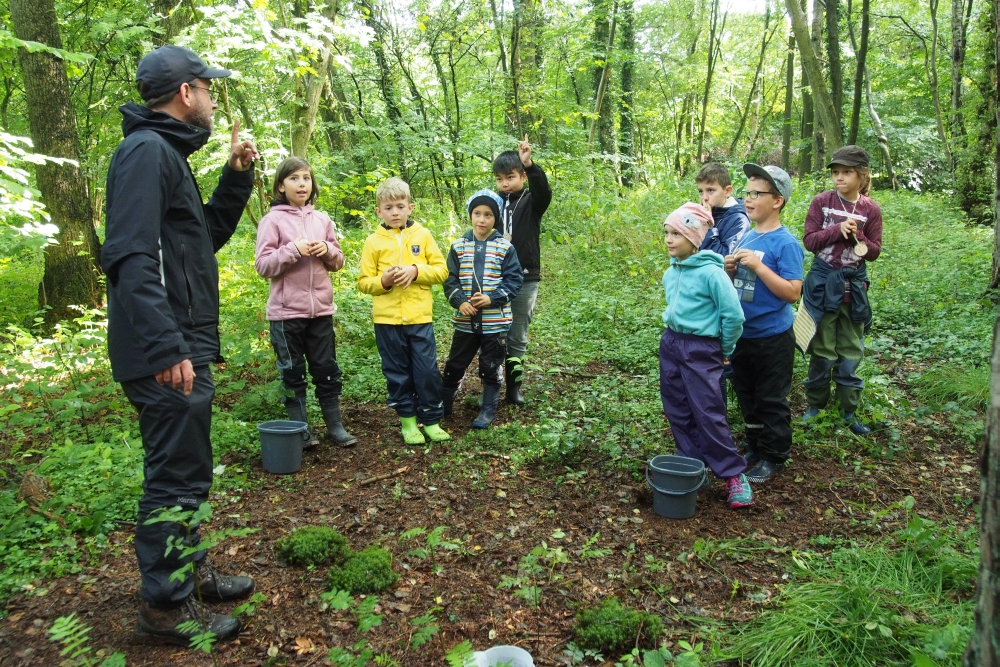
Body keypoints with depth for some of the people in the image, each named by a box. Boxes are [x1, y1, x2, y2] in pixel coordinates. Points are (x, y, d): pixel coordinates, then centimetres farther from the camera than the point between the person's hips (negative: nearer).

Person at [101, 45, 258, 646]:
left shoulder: (167, 153, 18)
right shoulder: (147, 150, -13)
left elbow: (208, 236, 26)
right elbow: (132, 257, -24)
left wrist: (236, 176, 16)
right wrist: (166, 347, -29)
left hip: (185, 345, 10)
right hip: (167, 354, -10)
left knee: (186, 471, 20)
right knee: (176, 477, -1)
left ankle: (191, 572, 35)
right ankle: (166, 607, 13)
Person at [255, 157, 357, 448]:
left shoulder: (322, 219, 9)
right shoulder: (272, 220, -3)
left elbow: (338, 261, 14)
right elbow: (263, 266, -7)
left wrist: (327, 250, -7)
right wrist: (294, 250, -18)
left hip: (321, 309, 4)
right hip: (287, 312, -3)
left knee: (327, 370, 10)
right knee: (293, 373, 6)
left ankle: (335, 426, 19)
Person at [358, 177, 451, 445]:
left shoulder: (423, 235, 3)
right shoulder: (373, 241, 2)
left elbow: (441, 270, 2)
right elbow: (364, 282, 2)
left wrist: (416, 270, -14)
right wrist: (384, 280, -17)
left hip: (420, 317, 0)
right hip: (387, 319, 0)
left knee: (427, 371, 3)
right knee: (398, 373, 10)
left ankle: (432, 420, 16)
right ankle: (407, 420, 23)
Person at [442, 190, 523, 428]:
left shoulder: (505, 247, -2)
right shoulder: (458, 246, 4)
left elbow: (514, 280, -4)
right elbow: (450, 279, 3)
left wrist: (492, 298, -17)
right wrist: (460, 301, -14)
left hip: (495, 320, -2)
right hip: (465, 320, 2)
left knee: (491, 368, 9)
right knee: (454, 366, 10)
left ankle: (489, 410, 22)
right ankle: (443, 406, 26)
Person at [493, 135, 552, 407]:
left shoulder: (532, 202, 0)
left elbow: (544, 191, -23)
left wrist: (529, 164, -38)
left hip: (525, 280, -1)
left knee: (518, 337, 8)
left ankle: (514, 387, 20)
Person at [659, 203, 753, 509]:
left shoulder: (711, 272, -19)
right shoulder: (670, 273, 4)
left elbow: (734, 315, -16)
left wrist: (724, 350, -4)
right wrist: (674, 336, 18)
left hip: (700, 350, -7)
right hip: (670, 344, 7)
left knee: (708, 414, -5)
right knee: (677, 411, 12)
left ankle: (734, 475, 7)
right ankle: (691, 463, 26)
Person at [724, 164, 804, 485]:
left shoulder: (786, 243, -15)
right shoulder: (745, 238, 6)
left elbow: (793, 292, -21)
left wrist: (757, 266, -26)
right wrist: (730, 270, -5)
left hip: (772, 337, -7)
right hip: (742, 334, 7)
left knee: (771, 400, 7)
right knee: (747, 397, 19)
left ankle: (774, 457, 23)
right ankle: (755, 447, 36)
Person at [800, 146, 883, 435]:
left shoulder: (871, 209, -2)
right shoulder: (822, 201, -6)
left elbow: (875, 251, 1)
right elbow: (809, 241, -8)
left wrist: (857, 236, -17)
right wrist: (838, 229, -21)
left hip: (854, 284, 2)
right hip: (823, 281, -2)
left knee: (851, 351, 10)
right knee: (822, 349, 6)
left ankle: (849, 411, 21)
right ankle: (815, 404, 22)